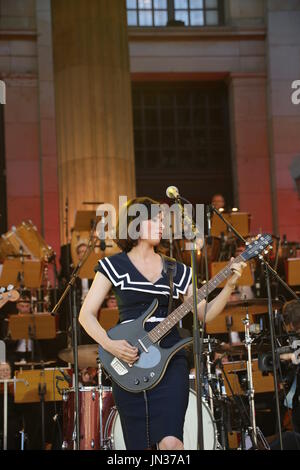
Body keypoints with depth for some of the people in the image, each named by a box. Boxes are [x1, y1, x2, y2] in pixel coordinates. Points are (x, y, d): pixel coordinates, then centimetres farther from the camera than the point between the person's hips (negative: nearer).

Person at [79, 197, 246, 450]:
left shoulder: (177, 270, 12)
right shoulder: (114, 266, 3)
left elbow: (204, 313, 9)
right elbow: (86, 314, 0)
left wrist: (229, 286, -4)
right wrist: (110, 344, -15)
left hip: (171, 362, 2)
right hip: (130, 365, -1)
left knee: (170, 442, -16)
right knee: (139, 445, 4)